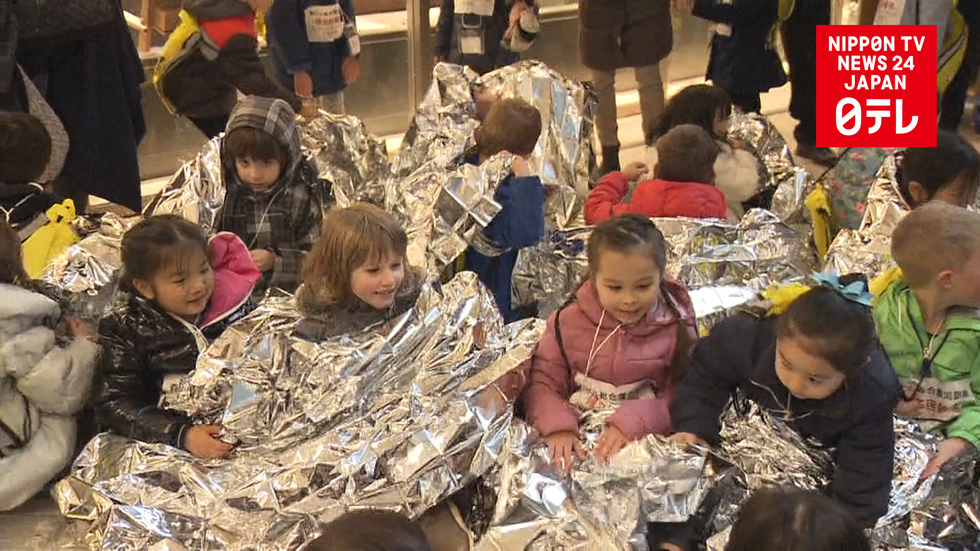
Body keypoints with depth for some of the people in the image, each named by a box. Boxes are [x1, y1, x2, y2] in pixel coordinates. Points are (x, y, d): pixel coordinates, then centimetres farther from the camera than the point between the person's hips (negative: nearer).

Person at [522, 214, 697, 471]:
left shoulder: (676, 328, -2)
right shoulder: (570, 322, 0)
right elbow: (542, 382, 3)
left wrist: (633, 422, -20)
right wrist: (557, 426, -16)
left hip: (649, 444, -3)